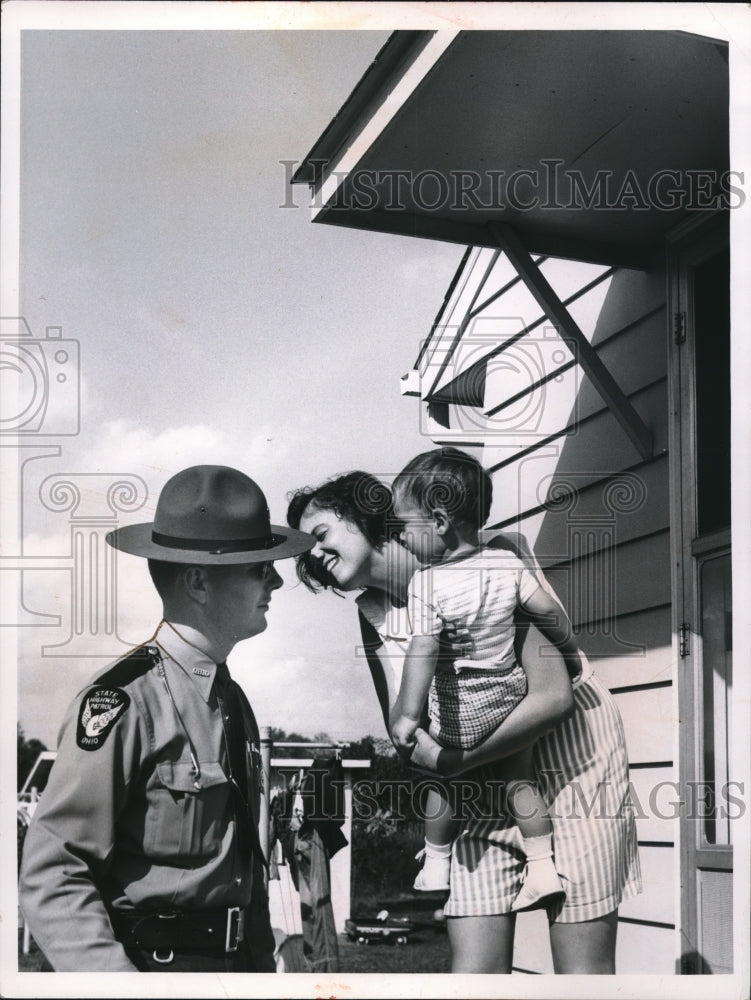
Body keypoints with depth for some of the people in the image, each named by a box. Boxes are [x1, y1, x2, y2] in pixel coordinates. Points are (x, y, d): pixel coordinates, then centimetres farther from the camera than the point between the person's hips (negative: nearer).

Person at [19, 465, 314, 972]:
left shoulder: (234, 701, 10)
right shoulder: (124, 701, -15)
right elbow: (51, 876, -17)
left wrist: (263, 966, 14)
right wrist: (113, 972, -25)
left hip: (234, 964, 7)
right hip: (149, 962, -7)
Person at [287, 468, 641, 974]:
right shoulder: (373, 613, 3)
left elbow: (554, 695, -23)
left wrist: (451, 762, -23)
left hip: (572, 761, -5)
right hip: (481, 778, 5)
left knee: (585, 973, -5)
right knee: (473, 973, -2)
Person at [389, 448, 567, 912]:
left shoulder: (426, 582, -22)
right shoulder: (508, 563, -8)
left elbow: (423, 651, -29)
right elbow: (549, 611, -4)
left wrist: (408, 714, -31)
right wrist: (570, 652, 13)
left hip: (461, 708, -4)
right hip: (512, 692, 4)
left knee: (444, 779, 18)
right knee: (520, 777, 19)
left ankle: (437, 862, 33)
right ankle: (542, 868, 18)